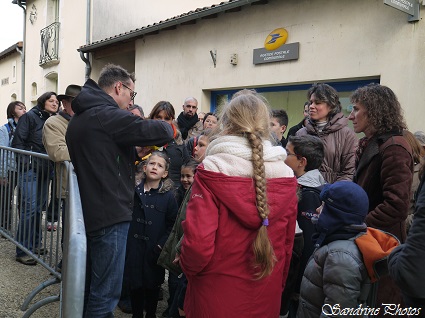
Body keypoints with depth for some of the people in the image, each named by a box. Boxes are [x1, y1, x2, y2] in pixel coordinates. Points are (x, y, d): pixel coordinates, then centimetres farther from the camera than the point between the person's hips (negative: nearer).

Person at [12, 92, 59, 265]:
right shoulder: (30, 117, -4)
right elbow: (17, 143, -9)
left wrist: (51, 165, 6)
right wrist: (27, 163, -15)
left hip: (44, 171, 6)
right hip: (30, 169, -6)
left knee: (38, 208, 12)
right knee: (30, 208, -9)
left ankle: (35, 244, 24)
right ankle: (23, 251, -1)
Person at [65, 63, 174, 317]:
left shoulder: (79, 118, 14)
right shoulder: (108, 115, -16)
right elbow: (159, 131, -20)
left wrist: (135, 154, 10)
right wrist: (168, 127, 2)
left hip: (88, 212, 10)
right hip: (110, 216, -10)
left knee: (90, 286, 23)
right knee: (105, 295, 0)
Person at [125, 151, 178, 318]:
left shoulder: (168, 196, -5)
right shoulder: (135, 192, 0)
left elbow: (173, 224, -6)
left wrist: (161, 245, -11)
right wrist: (126, 243, -4)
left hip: (154, 251, -1)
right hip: (134, 248, 1)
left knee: (152, 285, 13)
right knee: (135, 285, 9)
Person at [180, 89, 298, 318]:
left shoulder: (212, 170, -17)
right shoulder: (286, 177, -5)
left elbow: (198, 242, -21)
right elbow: (287, 245, 3)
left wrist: (188, 267, 0)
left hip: (216, 295, -3)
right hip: (267, 297, 4)